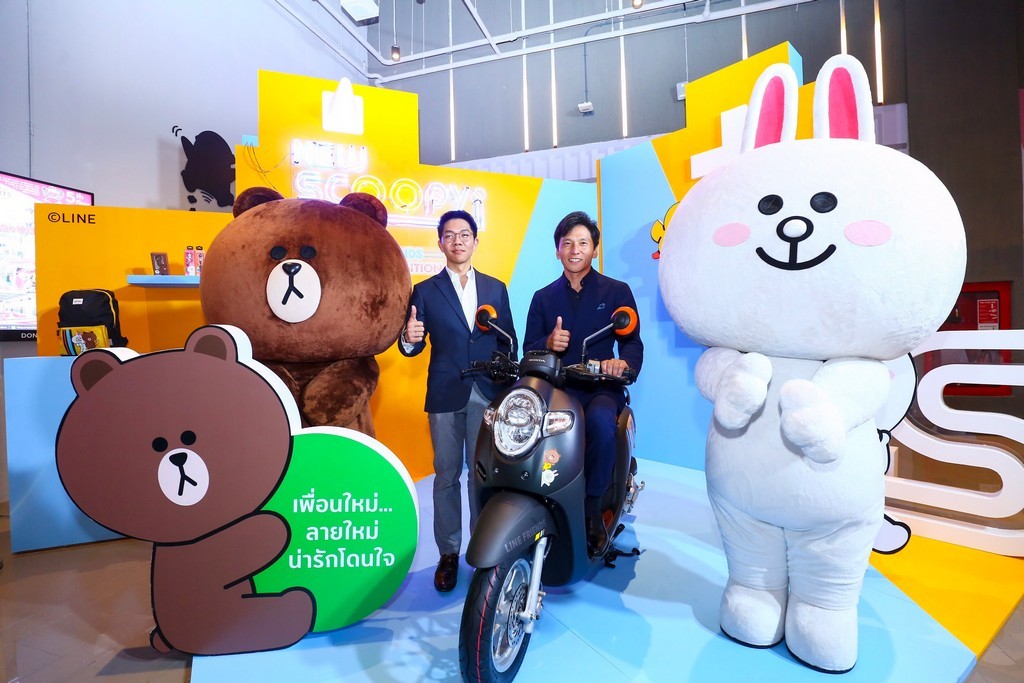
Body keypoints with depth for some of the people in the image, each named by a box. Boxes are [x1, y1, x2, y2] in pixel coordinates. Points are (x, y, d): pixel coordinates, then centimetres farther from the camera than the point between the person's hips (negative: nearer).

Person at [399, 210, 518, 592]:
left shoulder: (496, 288, 10)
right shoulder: (425, 291, 4)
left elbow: (508, 341, 10)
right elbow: (413, 348, 1)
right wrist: (409, 338, -23)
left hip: (488, 395, 1)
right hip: (445, 396, -1)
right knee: (447, 476, 8)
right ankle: (448, 553, 22)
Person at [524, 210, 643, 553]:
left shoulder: (617, 291, 10)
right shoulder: (543, 297, 17)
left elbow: (633, 342, 2)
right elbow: (528, 349, 10)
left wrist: (623, 362, -22)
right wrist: (548, 343, -14)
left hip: (600, 388, -2)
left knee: (600, 421, -35)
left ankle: (593, 507, -12)